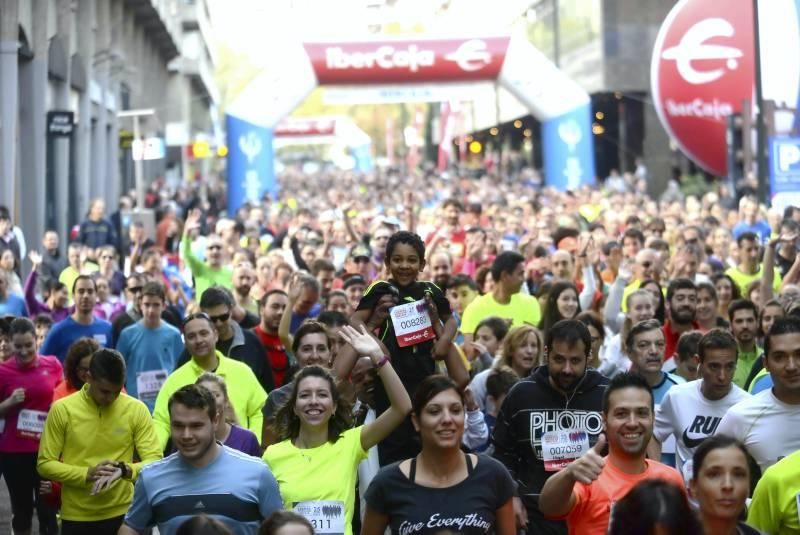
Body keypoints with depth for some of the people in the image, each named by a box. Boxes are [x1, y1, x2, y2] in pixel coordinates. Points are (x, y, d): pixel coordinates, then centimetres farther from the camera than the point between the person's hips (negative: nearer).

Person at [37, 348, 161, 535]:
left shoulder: (136, 410, -4)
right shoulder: (62, 409, -6)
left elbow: (155, 461, -6)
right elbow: (45, 464, -4)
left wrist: (125, 470, -26)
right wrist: (86, 474, -19)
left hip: (121, 514, 1)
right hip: (76, 517, 0)